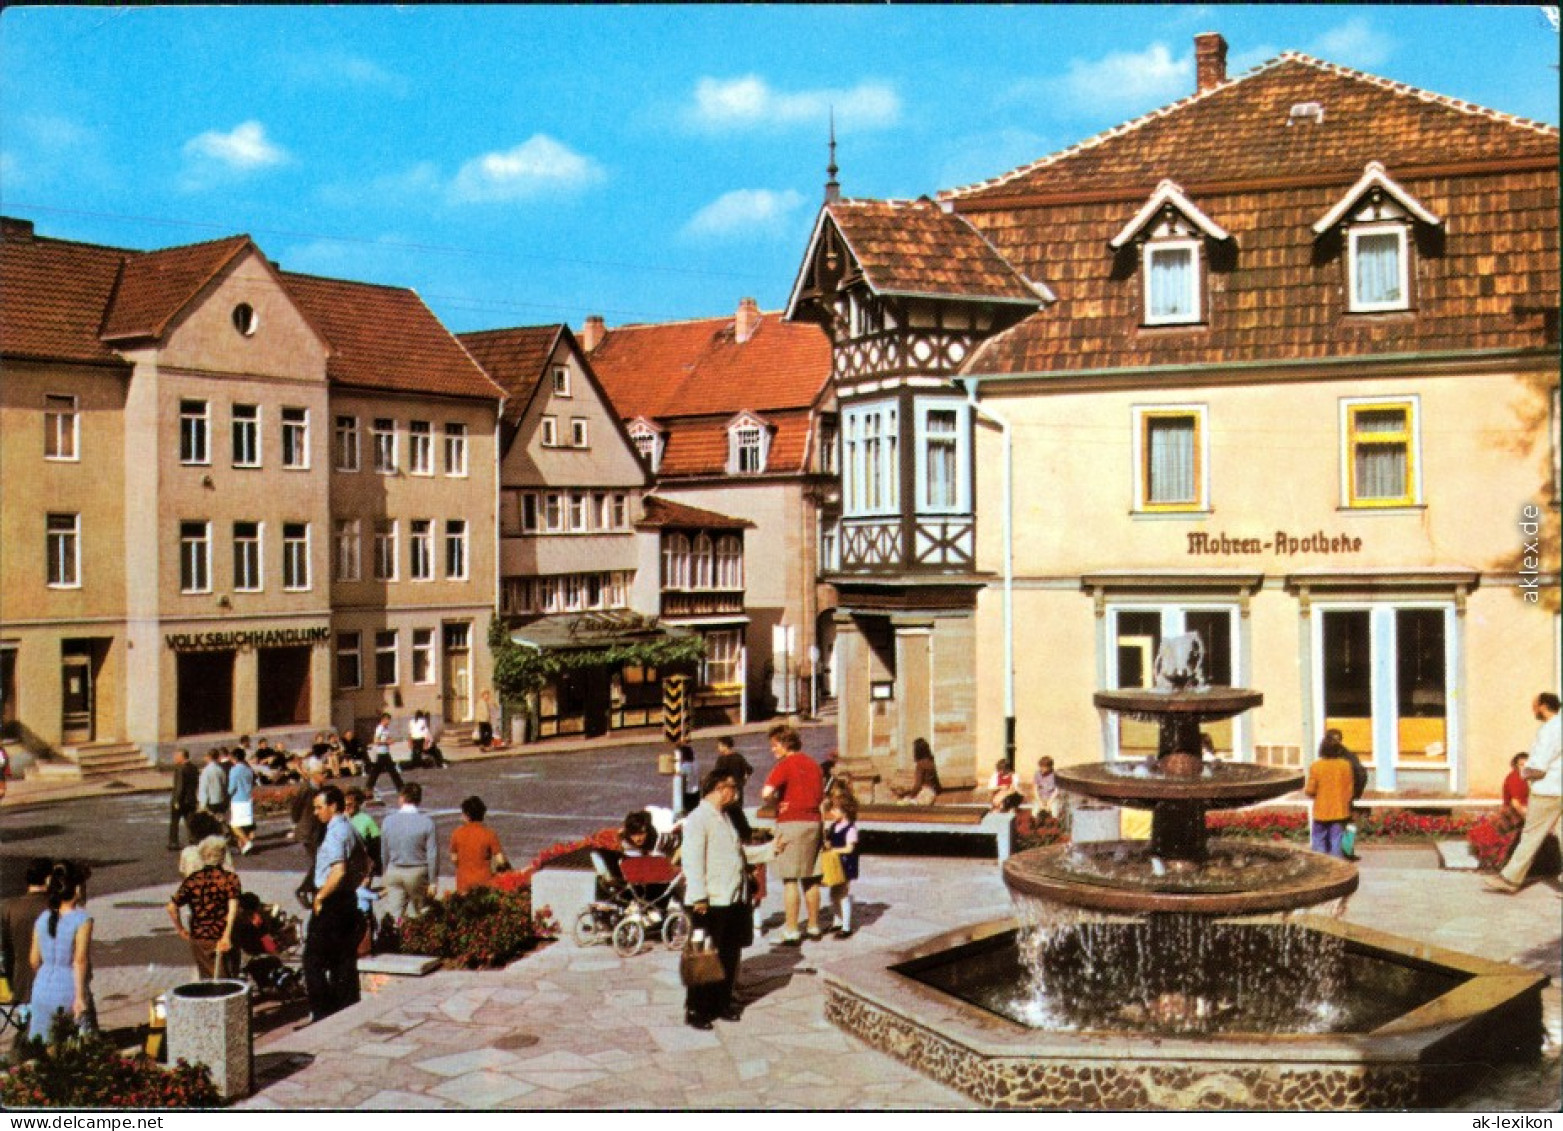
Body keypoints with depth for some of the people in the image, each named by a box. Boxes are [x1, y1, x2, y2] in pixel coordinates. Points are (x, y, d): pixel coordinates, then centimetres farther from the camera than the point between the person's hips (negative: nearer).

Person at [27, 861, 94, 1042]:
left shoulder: (42, 918, 4)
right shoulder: (83, 920, -13)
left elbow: (34, 960, 9)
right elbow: (80, 960, -17)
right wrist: (80, 996, -15)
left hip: (43, 992, 5)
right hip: (70, 991, -5)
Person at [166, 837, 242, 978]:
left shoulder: (192, 879, 2)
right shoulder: (230, 878, -5)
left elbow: (172, 907, -4)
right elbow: (233, 906, -19)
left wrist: (180, 929, 8)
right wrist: (227, 935, -22)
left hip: (198, 939, 2)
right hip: (223, 939, -2)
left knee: (207, 979, 14)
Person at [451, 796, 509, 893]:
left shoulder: (457, 833, -4)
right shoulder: (489, 833, -7)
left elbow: (454, 859, 3)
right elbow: (500, 860, -10)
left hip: (464, 883, 1)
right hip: (484, 881, -1)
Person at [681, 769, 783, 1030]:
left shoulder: (724, 817, 17)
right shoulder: (699, 819, -13)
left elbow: (740, 852, 25)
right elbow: (692, 861, -19)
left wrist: (770, 849, 16)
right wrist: (698, 897, -24)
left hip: (734, 900, 9)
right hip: (711, 903, -9)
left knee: (730, 956, 14)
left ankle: (722, 1003, 27)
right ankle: (696, 1011, 9)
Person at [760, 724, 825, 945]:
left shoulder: (785, 765, -10)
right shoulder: (813, 764, 13)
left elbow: (766, 793, -22)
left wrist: (774, 801, -2)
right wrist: (797, 802, 8)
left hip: (791, 822, -7)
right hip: (813, 822, 7)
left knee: (790, 879, -3)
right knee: (810, 878, 15)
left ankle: (791, 932, -4)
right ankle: (814, 927, 22)